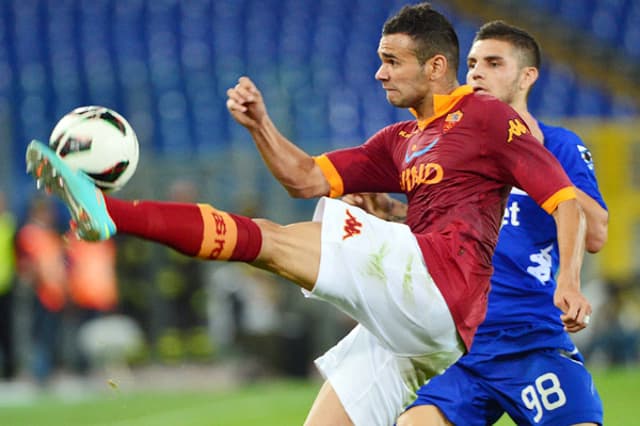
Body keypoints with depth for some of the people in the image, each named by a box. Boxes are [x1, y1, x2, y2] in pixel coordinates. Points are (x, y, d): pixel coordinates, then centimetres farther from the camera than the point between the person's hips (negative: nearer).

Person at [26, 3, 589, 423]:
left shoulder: (488, 118, 3)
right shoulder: (400, 142, 27)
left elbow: (566, 200, -3)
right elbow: (307, 178, 21)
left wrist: (569, 281, -19)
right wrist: (261, 126, 4)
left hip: (439, 277, -9)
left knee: (268, 240, -12)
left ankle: (107, 212, -17)